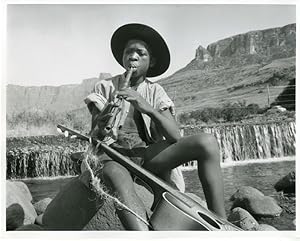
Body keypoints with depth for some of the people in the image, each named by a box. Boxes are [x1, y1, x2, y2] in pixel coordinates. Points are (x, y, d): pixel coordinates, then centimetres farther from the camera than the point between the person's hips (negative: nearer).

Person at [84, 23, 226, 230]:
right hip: (115, 153, -2)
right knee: (114, 173, -41)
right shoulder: (105, 87, 7)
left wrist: (147, 108, -23)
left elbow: (175, 136, -5)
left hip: (149, 154, 2)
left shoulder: (155, 92, 10)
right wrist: (101, 126, -24)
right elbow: (94, 137, 1)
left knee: (207, 142, -21)